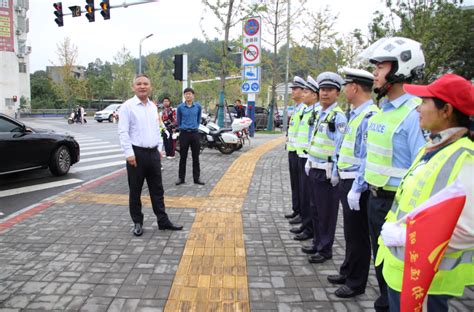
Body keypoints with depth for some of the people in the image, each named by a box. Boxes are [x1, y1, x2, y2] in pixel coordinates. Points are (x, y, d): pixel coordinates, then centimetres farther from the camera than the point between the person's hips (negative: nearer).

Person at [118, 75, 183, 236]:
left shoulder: (153, 106, 12)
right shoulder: (127, 106, -7)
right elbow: (123, 132, -13)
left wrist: (159, 148, 13)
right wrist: (129, 153, -18)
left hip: (153, 153, 6)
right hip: (137, 153, -6)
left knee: (157, 189, 11)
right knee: (135, 191, 6)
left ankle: (163, 221, 19)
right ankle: (137, 223, 19)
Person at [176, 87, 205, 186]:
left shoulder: (198, 106, 1)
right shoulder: (180, 107, -4)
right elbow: (178, 120, 10)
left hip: (195, 133, 1)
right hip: (184, 133, -1)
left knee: (196, 157, 6)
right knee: (183, 157, 5)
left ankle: (196, 178, 14)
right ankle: (181, 178, 15)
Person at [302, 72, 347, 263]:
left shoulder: (338, 116, -13)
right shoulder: (319, 114, 13)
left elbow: (340, 146, -17)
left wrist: (335, 172, -19)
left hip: (327, 172, -8)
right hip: (314, 169, 9)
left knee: (327, 212, 3)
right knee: (315, 209, 17)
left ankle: (325, 249, 15)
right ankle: (317, 243, 31)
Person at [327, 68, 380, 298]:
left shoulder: (369, 116, -20)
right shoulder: (355, 113, 11)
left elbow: (369, 159, -24)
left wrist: (357, 189, -23)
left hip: (356, 184, -10)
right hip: (346, 180, 10)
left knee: (357, 235, 5)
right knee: (350, 232, 21)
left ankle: (356, 283, 21)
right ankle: (348, 272, 38)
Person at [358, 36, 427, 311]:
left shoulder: (415, 114, -20)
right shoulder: (381, 110, 9)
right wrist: (358, 187, 18)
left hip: (397, 203, -9)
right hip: (375, 198, 9)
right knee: (380, 259, 22)